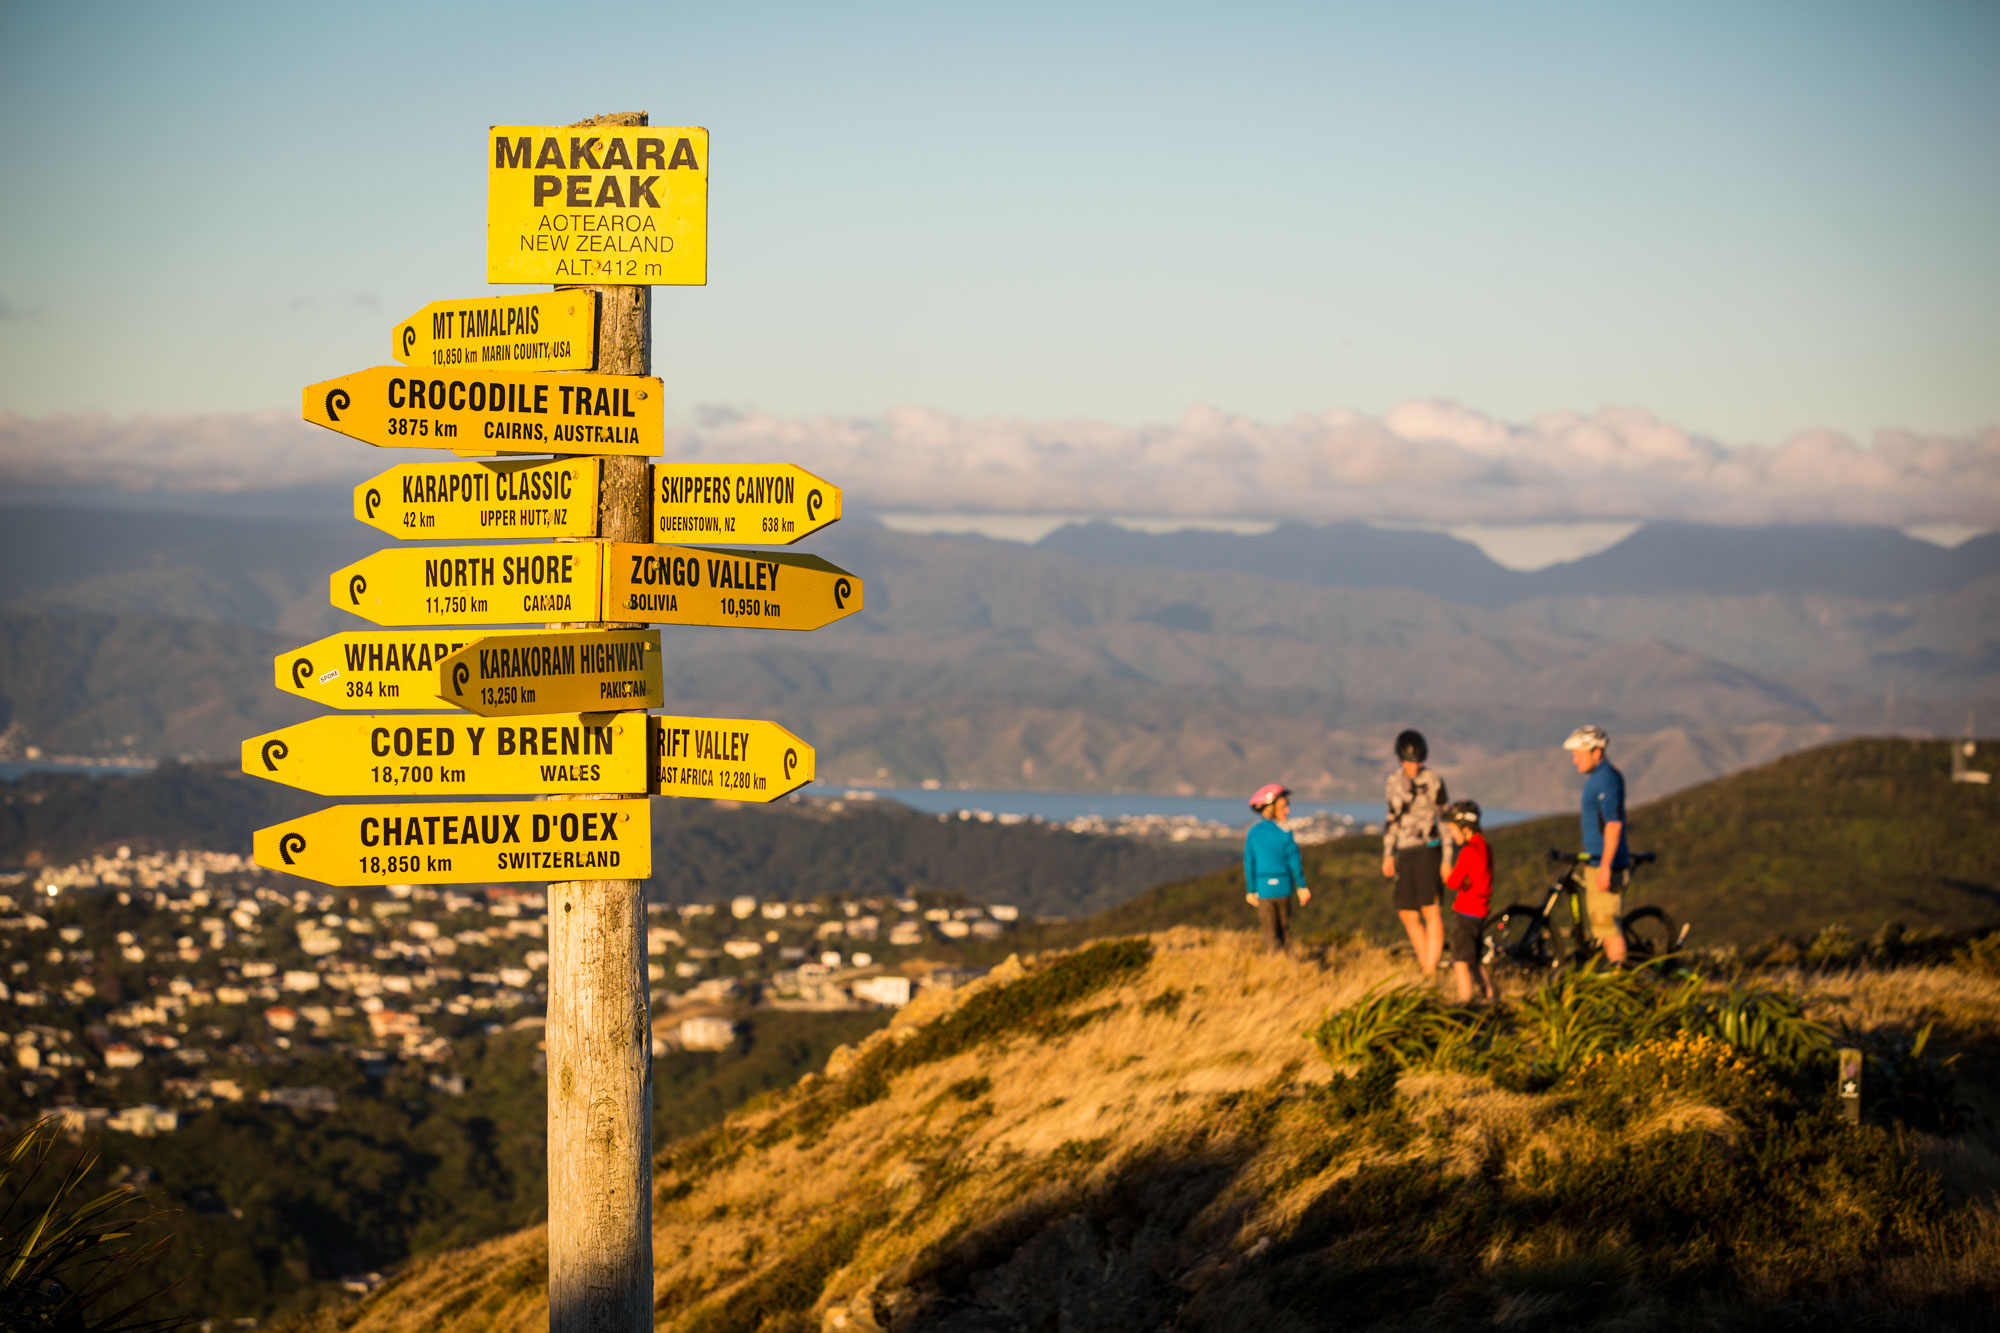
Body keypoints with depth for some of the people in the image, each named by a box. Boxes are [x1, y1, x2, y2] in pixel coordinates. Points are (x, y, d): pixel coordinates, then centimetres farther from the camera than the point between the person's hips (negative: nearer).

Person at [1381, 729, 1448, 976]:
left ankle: (1431, 970, -15)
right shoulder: (1395, 781, 11)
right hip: (1405, 853, 6)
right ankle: (1424, 967, 14)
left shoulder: (1433, 782, -6)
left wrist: (1447, 860, -9)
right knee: (1408, 915, 5)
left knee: (1430, 910, -12)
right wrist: (1388, 855, 15)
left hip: (1428, 851, -6)